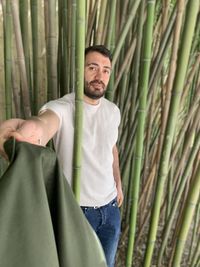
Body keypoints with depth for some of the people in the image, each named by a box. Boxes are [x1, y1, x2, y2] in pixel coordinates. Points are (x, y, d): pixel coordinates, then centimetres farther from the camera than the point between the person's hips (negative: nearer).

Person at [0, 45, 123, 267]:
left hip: (110, 207, 5)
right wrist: (32, 127, -71)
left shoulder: (113, 110, -2)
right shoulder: (61, 107, -22)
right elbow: (46, 120, -47)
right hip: (76, 210, -5)